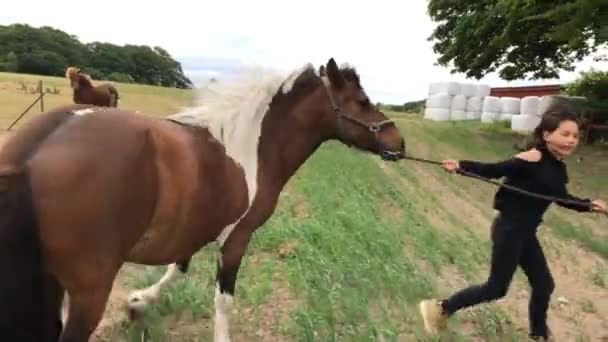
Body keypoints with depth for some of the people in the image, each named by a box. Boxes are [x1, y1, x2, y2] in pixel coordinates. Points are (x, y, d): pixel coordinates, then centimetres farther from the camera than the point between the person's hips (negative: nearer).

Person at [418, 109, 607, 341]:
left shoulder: (558, 168, 7)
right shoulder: (532, 159, -20)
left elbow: (562, 198, 24)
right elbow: (492, 170, -27)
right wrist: (460, 166, -39)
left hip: (526, 232, 9)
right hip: (509, 230, -9)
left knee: (544, 285, 20)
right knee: (496, 288, 2)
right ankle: (440, 308, 17)